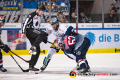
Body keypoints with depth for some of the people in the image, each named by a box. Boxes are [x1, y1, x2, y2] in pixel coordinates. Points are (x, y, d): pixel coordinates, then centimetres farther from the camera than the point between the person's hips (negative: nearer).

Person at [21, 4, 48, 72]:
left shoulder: (39, 17, 21)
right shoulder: (32, 15, -7)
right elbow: (26, 23, -12)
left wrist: (43, 38, 29)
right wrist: (24, 33, -21)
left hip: (35, 32, 9)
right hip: (30, 31, -9)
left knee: (37, 51, 1)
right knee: (43, 34, -33)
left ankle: (31, 66, 4)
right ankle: (33, 47, -36)